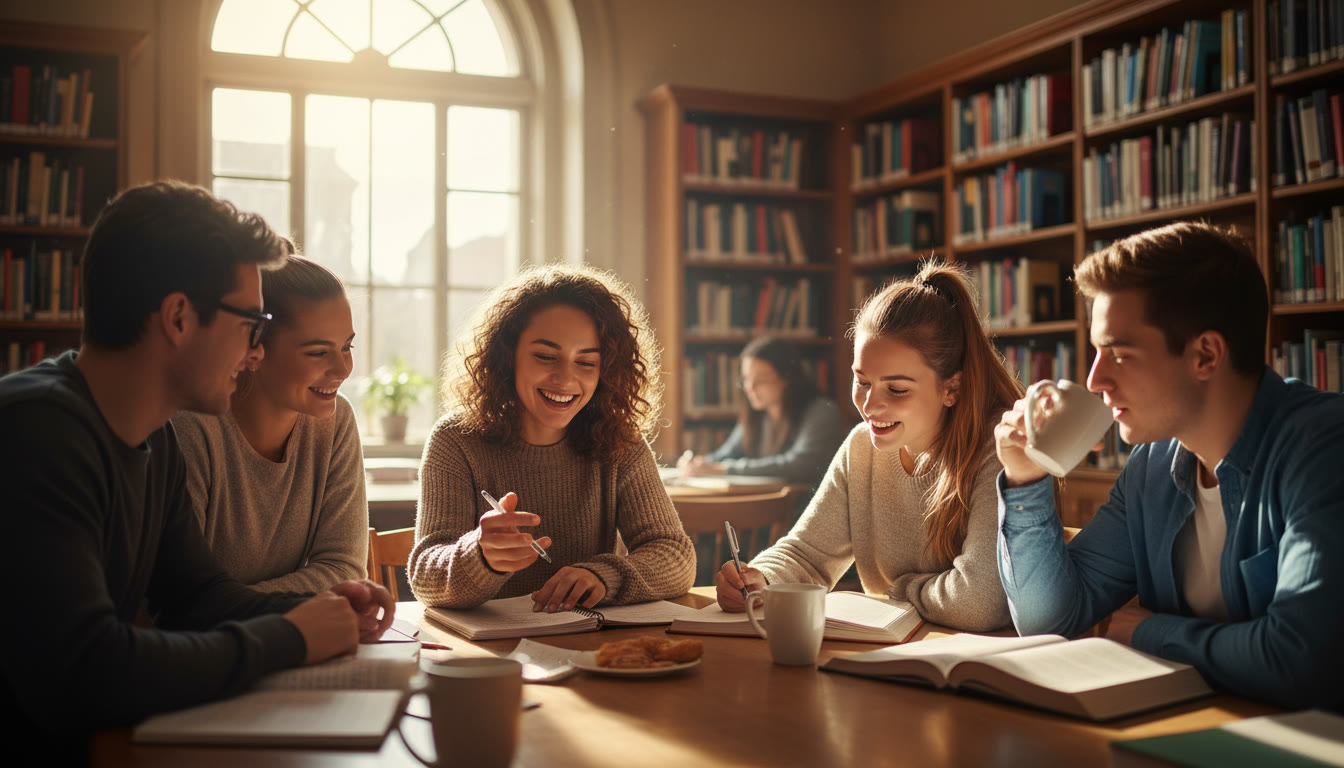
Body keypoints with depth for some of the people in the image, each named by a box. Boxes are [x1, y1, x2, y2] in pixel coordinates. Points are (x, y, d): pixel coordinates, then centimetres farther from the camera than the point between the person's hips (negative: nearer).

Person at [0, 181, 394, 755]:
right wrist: (286, 639, -19)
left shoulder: (156, 439, 6)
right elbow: (77, 674, -30)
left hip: (100, 737, 8)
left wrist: (316, 612, -2)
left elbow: (193, 591, 16)